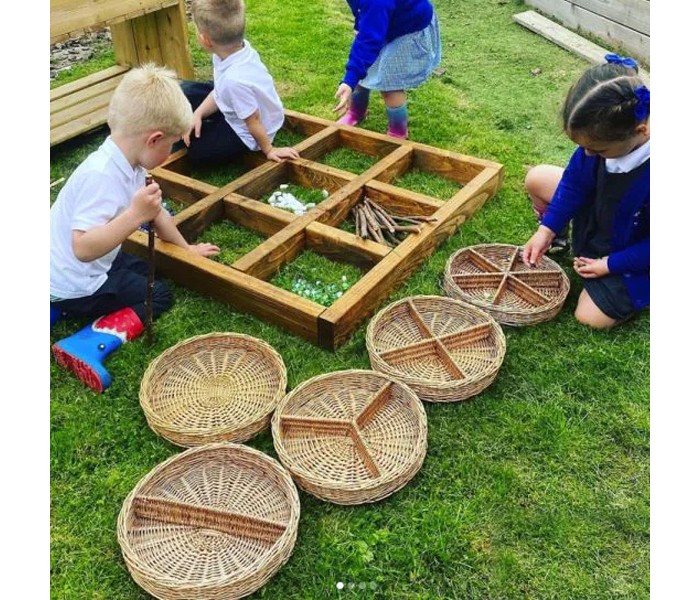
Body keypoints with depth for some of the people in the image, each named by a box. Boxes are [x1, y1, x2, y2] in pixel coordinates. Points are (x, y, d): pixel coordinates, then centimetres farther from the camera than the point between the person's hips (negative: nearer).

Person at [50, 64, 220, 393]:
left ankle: (60, 311, 18)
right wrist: (134, 215, -43)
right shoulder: (101, 176, -31)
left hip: (90, 267, 9)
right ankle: (88, 344, -15)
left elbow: (157, 212, 12)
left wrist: (186, 248, 21)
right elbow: (83, 247, -39)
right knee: (158, 296, -1)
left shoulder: (127, 163, -3)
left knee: (148, 270, 25)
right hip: (74, 285, -9)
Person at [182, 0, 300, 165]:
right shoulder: (238, 47, -17)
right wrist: (198, 114, -10)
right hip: (234, 111, 8)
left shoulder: (235, 79, -42)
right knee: (186, 91, 10)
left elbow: (253, 121, -26)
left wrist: (268, 150, -13)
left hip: (244, 134, -8)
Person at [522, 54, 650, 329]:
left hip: (634, 256, -6)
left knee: (591, 318, -10)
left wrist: (610, 264, -20)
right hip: (599, 212, 6)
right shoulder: (604, 134, -26)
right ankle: (557, 240, 23)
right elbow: (577, 180, -7)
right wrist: (547, 229, -14)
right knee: (537, 179, -1)